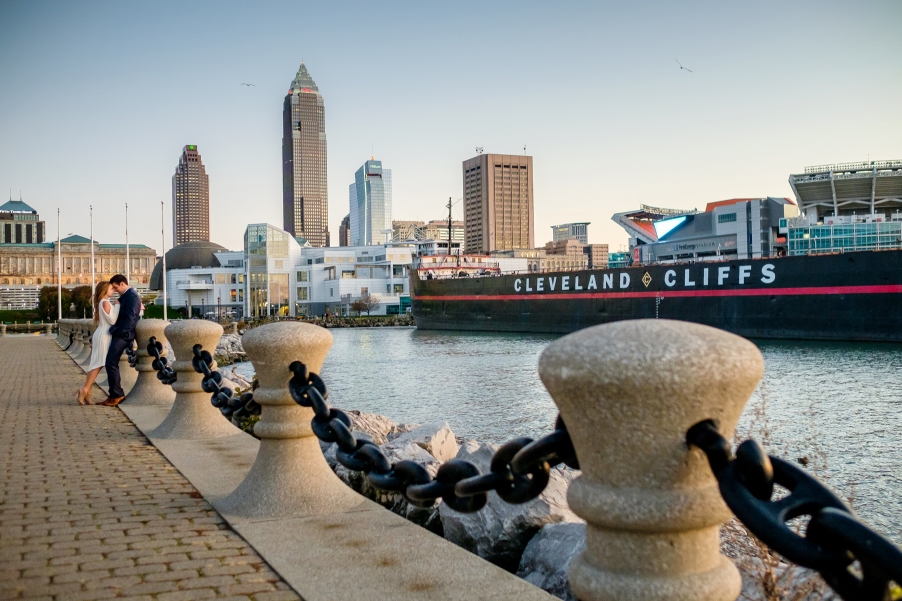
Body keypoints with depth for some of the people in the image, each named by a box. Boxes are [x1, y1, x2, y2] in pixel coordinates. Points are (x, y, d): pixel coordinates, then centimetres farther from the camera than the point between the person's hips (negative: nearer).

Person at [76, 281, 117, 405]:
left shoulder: (102, 303, 18)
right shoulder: (105, 302, -11)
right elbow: (112, 320, -15)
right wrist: (117, 306, -9)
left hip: (100, 335, 9)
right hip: (103, 335, -9)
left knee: (95, 364, 6)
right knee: (98, 364, -10)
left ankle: (86, 391, 4)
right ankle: (85, 390, -16)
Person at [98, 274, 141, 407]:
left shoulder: (131, 296, -12)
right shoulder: (125, 296, 19)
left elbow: (130, 317, -19)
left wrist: (122, 332, -16)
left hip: (122, 335, -10)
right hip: (118, 334, 10)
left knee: (111, 363, -10)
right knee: (111, 364, 11)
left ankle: (117, 395, -5)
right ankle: (115, 395, 15)